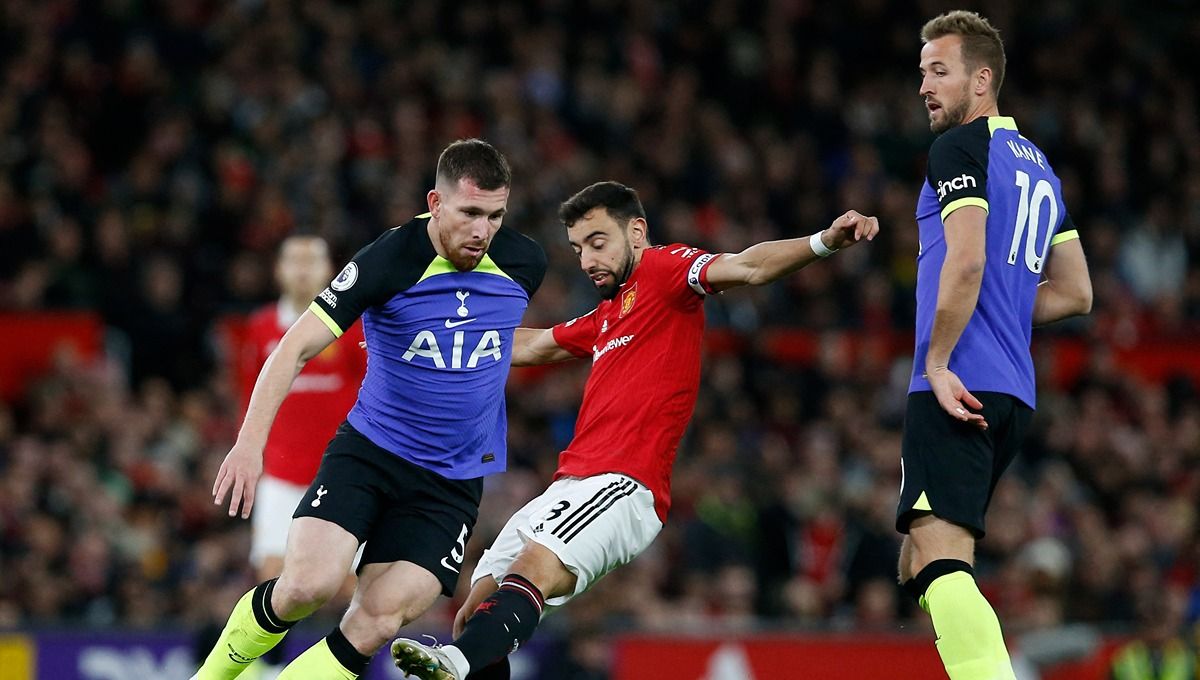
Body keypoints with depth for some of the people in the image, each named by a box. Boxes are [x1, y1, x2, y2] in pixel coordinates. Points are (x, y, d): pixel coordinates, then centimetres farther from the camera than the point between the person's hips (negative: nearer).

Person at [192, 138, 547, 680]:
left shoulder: (524, 262, -3)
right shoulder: (388, 263, -15)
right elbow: (297, 348, -15)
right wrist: (250, 442, -26)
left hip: (452, 484, 3)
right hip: (368, 450, -2)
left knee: (375, 624, -14)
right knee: (308, 584, -23)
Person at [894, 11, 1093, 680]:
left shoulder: (961, 146, -4)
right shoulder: (1039, 164, 23)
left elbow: (966, 262, -18)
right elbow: (1076, 293, 26)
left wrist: (938, 358, -14)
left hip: (958, 385, -9)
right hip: (1014, 395, 9)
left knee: (939, 558, -19)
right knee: (923, 563, 16)